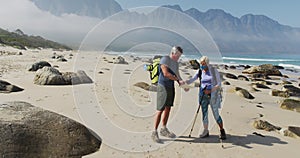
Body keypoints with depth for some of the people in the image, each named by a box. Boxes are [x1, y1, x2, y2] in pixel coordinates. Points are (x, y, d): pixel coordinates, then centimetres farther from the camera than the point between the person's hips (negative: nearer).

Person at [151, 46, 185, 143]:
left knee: (168, 108, 12)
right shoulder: (164, 59, -12)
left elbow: (177, 75, 14)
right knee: (160, 110, -8)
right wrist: (178, 80, -17)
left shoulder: (176, 63, 13)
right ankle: (154, 133, -1)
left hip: (171, 87, 8)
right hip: (163, 87, -8)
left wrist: (183, 84, -3)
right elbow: (166, 74, -22)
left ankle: (164, 129, 24)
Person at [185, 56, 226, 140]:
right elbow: (191, 80, -6)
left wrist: (210, 90, -20)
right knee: (204, 113, 5)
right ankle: (205, 131, 20)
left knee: (216, 114, 1)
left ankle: (222, 131, 20)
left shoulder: (214, 71, -6)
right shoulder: (200, 72, 3)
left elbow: (219, 84, -7)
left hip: (212, 95, -3)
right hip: (203, 96, 3)